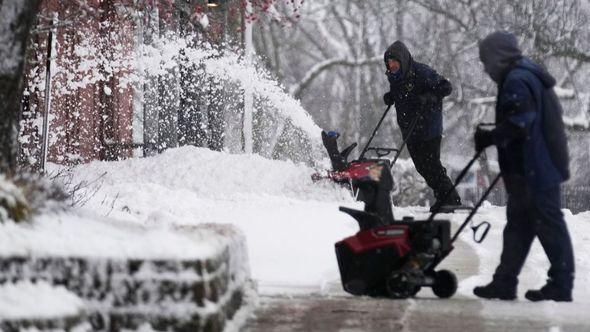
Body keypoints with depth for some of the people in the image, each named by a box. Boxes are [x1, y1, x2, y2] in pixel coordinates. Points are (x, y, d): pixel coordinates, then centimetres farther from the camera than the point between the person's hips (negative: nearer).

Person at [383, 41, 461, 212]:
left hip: (428, 126, -8)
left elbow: (446, 87, -14)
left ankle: (451, 199, 0)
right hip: (409, 130, 8)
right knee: (421, 167, 10)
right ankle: (442, 197, 22)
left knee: (431, 165, -10)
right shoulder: (395, 76, 7)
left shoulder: (421, 72, -16)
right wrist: (390, 97, 2)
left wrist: (429, 97, -29)